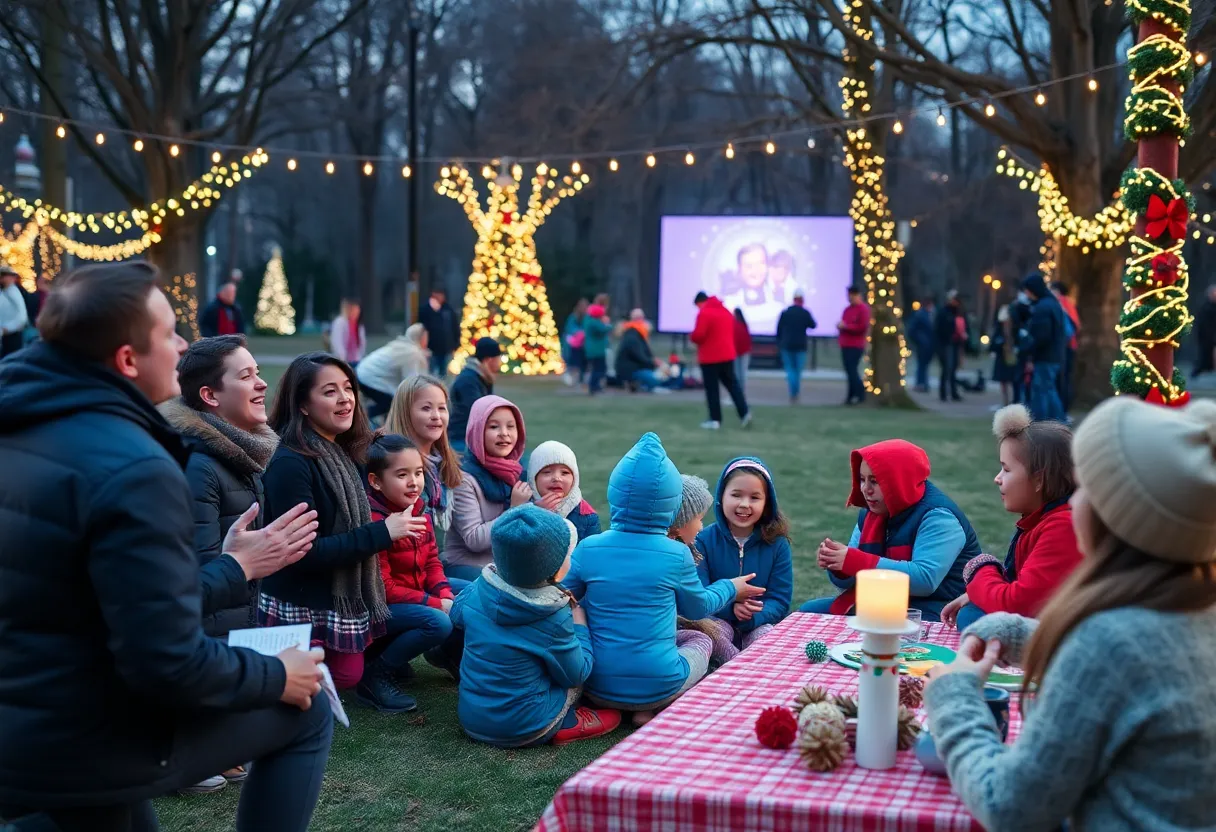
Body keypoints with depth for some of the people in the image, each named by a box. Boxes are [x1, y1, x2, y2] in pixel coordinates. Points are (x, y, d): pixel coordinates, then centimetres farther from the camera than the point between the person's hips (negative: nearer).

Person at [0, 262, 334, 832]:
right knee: (304, 710, 9)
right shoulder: (132, 469, -25)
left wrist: (234, 568, 20)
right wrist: (274, 675, -9)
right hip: (83, 747, -8)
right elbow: (168, 666, -27)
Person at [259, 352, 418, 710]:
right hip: (301, 610, -8)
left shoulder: (341, 456, 8)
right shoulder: (290, 463, -20)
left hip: (343, 601, 8)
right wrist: (380, 533, -23)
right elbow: (302, 552, -24)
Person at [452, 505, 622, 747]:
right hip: (519, 729, -5)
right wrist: (579, 623, 4)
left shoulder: (479, 588, -9)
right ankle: (565, 725, 7)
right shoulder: (554, 620, -22)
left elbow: (457, 613, 15)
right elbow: (576, 674, -8)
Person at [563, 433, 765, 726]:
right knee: (700, 639, 26)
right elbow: (698, 607, 9)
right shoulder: (677, 555, -10)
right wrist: (730, 589, 29)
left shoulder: (588, 548, -7)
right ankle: (651, 709, 2)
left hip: (597, 687, 3)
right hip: (658, 687, -3)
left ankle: (610, 707, 8)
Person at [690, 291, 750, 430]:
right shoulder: (726, 312, 14)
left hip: (710, 357, -7)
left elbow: (698, 335, -20)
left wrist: (691, 338, 1)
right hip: (727, 355, 7)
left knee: (712, 388, 0)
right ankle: (744, 413, 2)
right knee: (732, 384, 13)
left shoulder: (704, 313, -13)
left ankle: (715, 420, 2)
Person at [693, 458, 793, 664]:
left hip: (761, 624, 0)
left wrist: (754, 616, -26)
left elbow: (780, 600, -4)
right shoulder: (704, 539, -4)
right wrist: (730, 607, -30)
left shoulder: (777, 544, -2)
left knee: (766, 636, -33)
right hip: (720, 620, 0)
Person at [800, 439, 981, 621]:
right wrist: (836, 565, -15)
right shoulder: (870, 514, 8)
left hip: (932, 613, -8)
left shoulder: (938, 516, -17)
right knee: (810, 611, 0)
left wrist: (855, 561, -31)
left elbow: (925, 579, -30)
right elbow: (849, 581, 10)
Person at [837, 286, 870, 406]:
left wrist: (846, 326, -15)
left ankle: (860, 395, -6)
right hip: (845, 345, 8)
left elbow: (863, 327, -15)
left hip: (855, 346, -8)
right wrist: (840, 325, 1)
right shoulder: (848, 309, 17)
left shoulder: (863, 309, -7)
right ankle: (851, 396, 12)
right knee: (849, 371, 8)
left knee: (852, 370, -12)